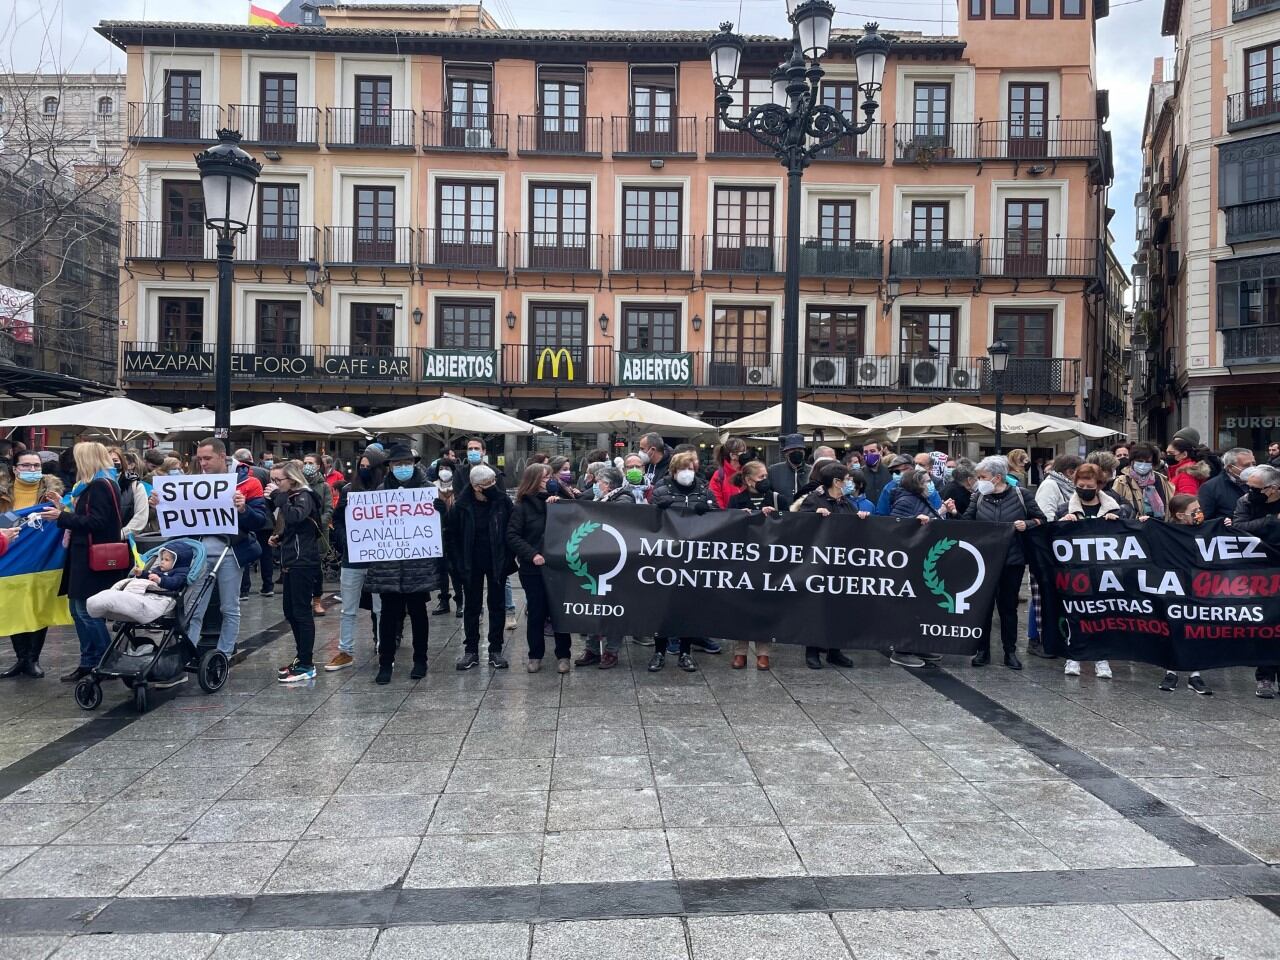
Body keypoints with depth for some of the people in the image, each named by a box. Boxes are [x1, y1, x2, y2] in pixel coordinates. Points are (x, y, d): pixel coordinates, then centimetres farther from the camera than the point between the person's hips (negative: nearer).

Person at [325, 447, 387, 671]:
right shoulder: (348, 489, 4)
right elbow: (337, 520, 11)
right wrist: (345, 540, -4)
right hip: (351, 558, 3)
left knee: (382, 609, 6)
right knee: (348, 610, 12)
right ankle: (345, 652, 22)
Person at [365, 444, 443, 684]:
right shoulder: (381, 490, 5)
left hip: (419, 562, -1)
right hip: (389, 563, 1)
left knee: (418, 611, 10)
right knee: (389, 613, 4)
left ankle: (420, 660, 22)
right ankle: (385, 662, 14)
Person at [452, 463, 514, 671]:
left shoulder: (503, 501, -10)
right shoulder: (462, 505, -10)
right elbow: (453, 536, -1)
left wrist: (507, 559, -10)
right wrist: (461, 562, -6)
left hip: (497, 562, 0)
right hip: (472, 564, 0)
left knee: (496, 605, 8)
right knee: (472, 606, 9)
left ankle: (496, 650, 16)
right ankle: (471, 650, 19)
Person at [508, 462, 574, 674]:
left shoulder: (555, 501, 8)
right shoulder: (523, 507, -1)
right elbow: (512, 536, -6)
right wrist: (531, 554, -16)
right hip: (533, 569, -2)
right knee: (536, 613, 6)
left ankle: (563, 655, 16)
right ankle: (535, 655, 19)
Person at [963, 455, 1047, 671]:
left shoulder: (1020, 495, -2)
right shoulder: (979, 496, 3)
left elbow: (1041, 519, 4)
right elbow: (967, 522, 3)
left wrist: (1027, 524, -14)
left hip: (1012, 561, -1)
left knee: (1008, 606, 7)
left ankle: (1010, 652, 19)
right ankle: (983, 651, 16)